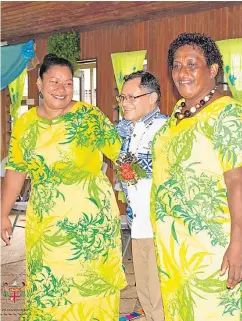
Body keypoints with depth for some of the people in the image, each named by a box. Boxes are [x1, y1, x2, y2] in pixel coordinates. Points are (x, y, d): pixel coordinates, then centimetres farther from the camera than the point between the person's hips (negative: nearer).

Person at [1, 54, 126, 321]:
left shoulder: (89, 116, -4)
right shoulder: (25, 124, 5)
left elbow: (121, 151, -3)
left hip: (91, 218, -2)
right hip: (44, 221, 3)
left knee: (91, 287, 6)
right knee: (46, 289, 9)